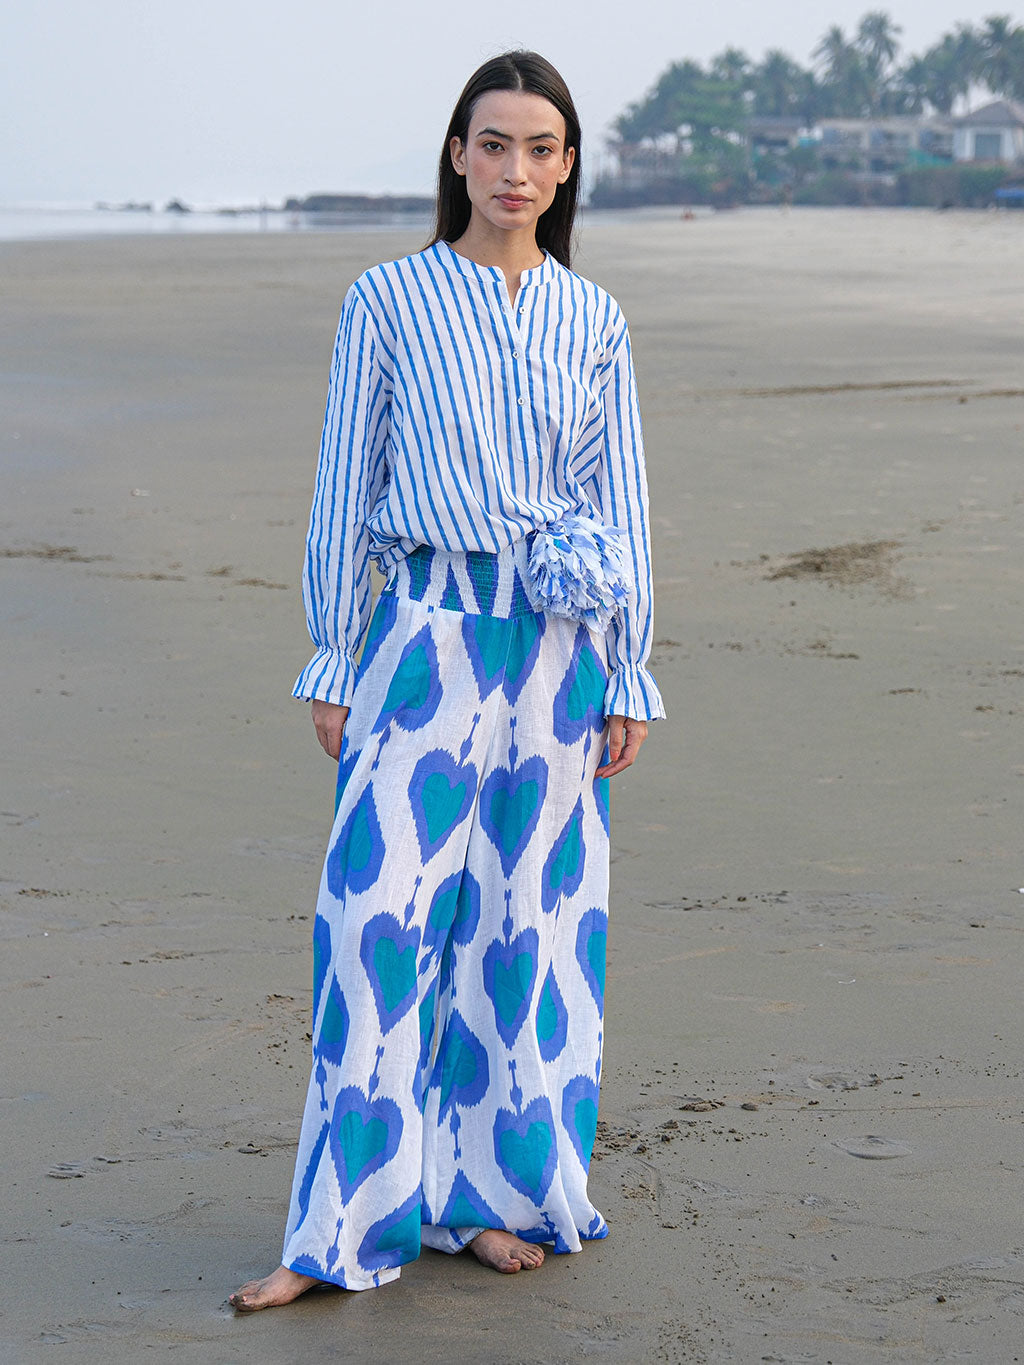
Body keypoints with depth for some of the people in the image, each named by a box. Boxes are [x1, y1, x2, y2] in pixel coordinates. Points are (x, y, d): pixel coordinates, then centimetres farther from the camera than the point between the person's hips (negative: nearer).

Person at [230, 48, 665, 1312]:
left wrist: (629, 676, 5)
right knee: (380, 914, -7)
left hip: (559, 650, 3)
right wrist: (333, 662, 0)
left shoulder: (593, 321, 7)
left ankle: (492, 1190, 19)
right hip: (428, 637, -2)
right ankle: (347, 1224, -1)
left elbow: (622, 503, 9)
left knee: (532, 914, 6)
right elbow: (345, 487, 2)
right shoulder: (389, 302, 0)